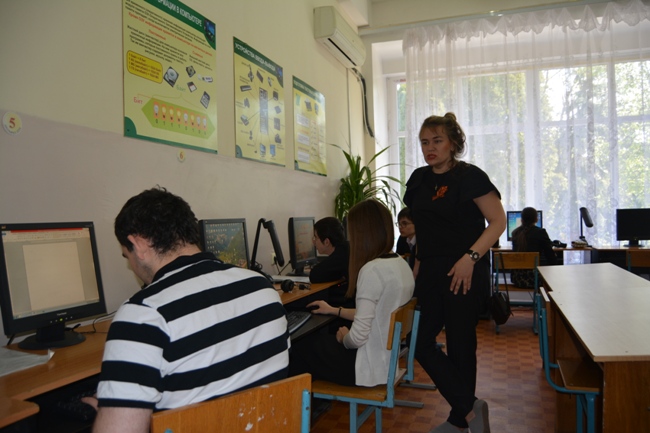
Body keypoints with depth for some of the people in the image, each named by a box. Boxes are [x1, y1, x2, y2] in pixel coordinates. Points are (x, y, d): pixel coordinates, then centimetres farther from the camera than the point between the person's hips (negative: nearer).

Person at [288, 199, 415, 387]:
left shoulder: (372, 270, -25)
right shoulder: (401, 264, 2)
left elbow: (357, 337, -25)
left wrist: (344, 337, -3)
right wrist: (335, 311, 21)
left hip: (371, 367, -8)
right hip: (390, 360, 8)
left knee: (299, 349, 13)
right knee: (318, 339, 24)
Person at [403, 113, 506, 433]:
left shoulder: (469, 176, -9)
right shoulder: (419, 179, 10)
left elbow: (498, 221, -12)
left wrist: (470, 257, -22)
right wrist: (418, 265, 11)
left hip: (465, 274, -6)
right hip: (430, 273, 7)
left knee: (460, 345, 4)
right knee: (421, 342, 3)